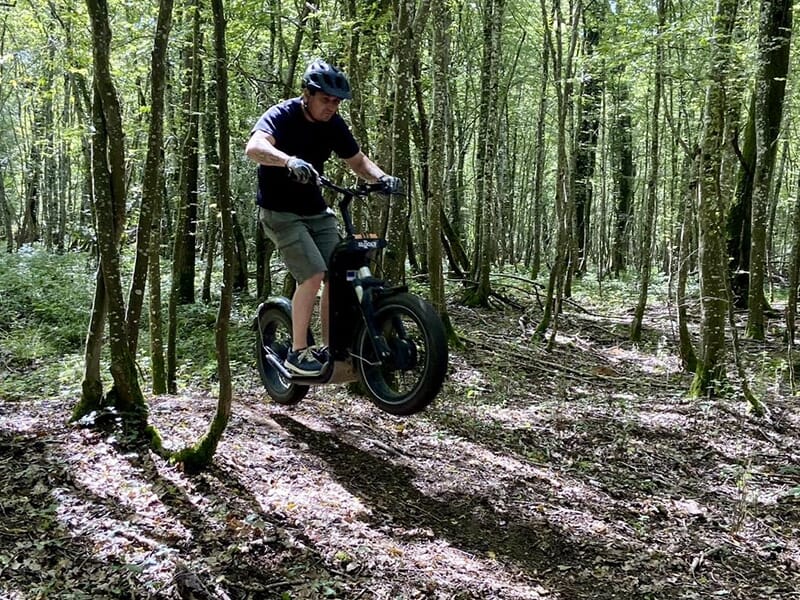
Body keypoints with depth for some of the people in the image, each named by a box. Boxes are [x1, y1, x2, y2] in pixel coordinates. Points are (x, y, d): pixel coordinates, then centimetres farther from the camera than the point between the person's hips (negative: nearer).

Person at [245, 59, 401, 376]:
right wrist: (289, 161, -56)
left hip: (316, 210, 6)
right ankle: (297, 353, -8)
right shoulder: (281, 116, -18)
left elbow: (358, 161, 9)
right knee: (313, 275, -21)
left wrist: (382, 177, -13)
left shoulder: (334, 124, -1)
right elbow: (254, 147, -37)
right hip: (280, 213, -6)